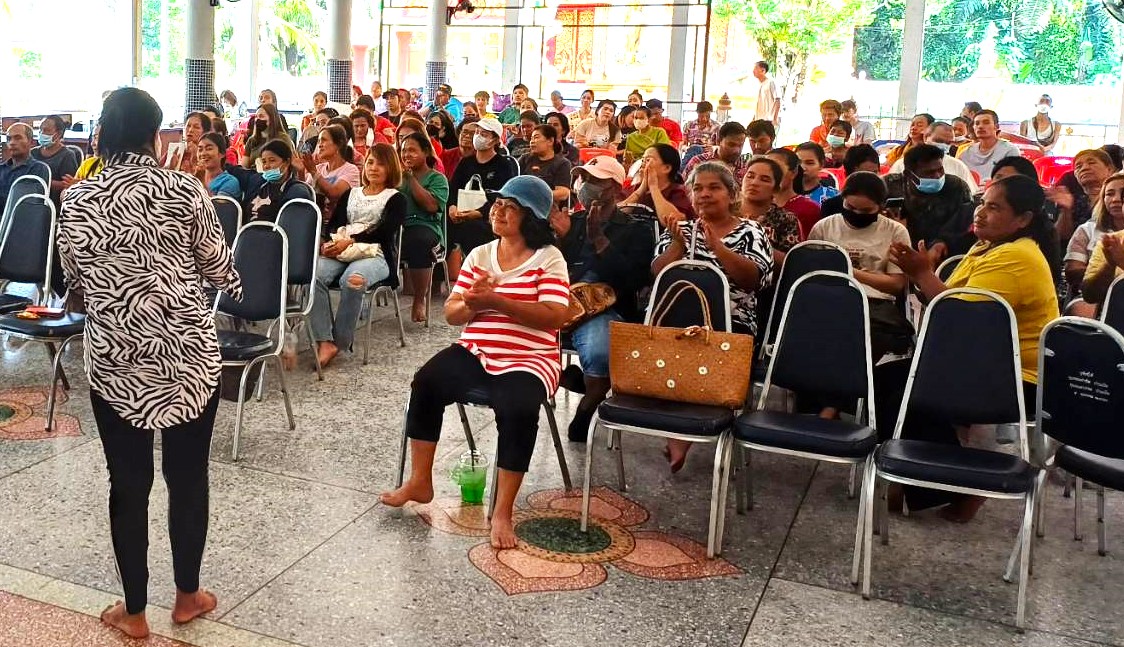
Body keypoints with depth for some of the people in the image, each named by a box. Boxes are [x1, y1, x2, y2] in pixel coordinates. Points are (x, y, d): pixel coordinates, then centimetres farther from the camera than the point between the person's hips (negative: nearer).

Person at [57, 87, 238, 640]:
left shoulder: (77, 201, -3)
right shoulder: (185, 191, -7)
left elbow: (72, 281, 8)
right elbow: (219, 269, 1)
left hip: (114, 359, 1)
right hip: (188, 354, -1)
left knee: (128, 484, 11)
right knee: (188, 476, 13)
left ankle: (134, 612, 23)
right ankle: (187, 595, 28)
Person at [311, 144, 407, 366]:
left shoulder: (395, 199, 12)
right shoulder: (350, 194, 27)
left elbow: (384, 231, -4)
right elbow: (333, 223, 16)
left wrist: (350, 241, -16)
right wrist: (329, 242, -8)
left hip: (374, 255, -4)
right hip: (340, 252, 4)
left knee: (352, 280, -39)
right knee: (314, 274, -30)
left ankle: (340, 341, -25)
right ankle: (325, 342, -33)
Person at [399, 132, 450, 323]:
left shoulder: (437, 178, 12)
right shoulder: (399, 176, 28)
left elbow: (431, 205, -8)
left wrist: (411, 178, -3)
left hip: (425, 226, -3)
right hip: (397, 225, 3)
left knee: (418, 242, -40)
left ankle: (420, 300, -26)